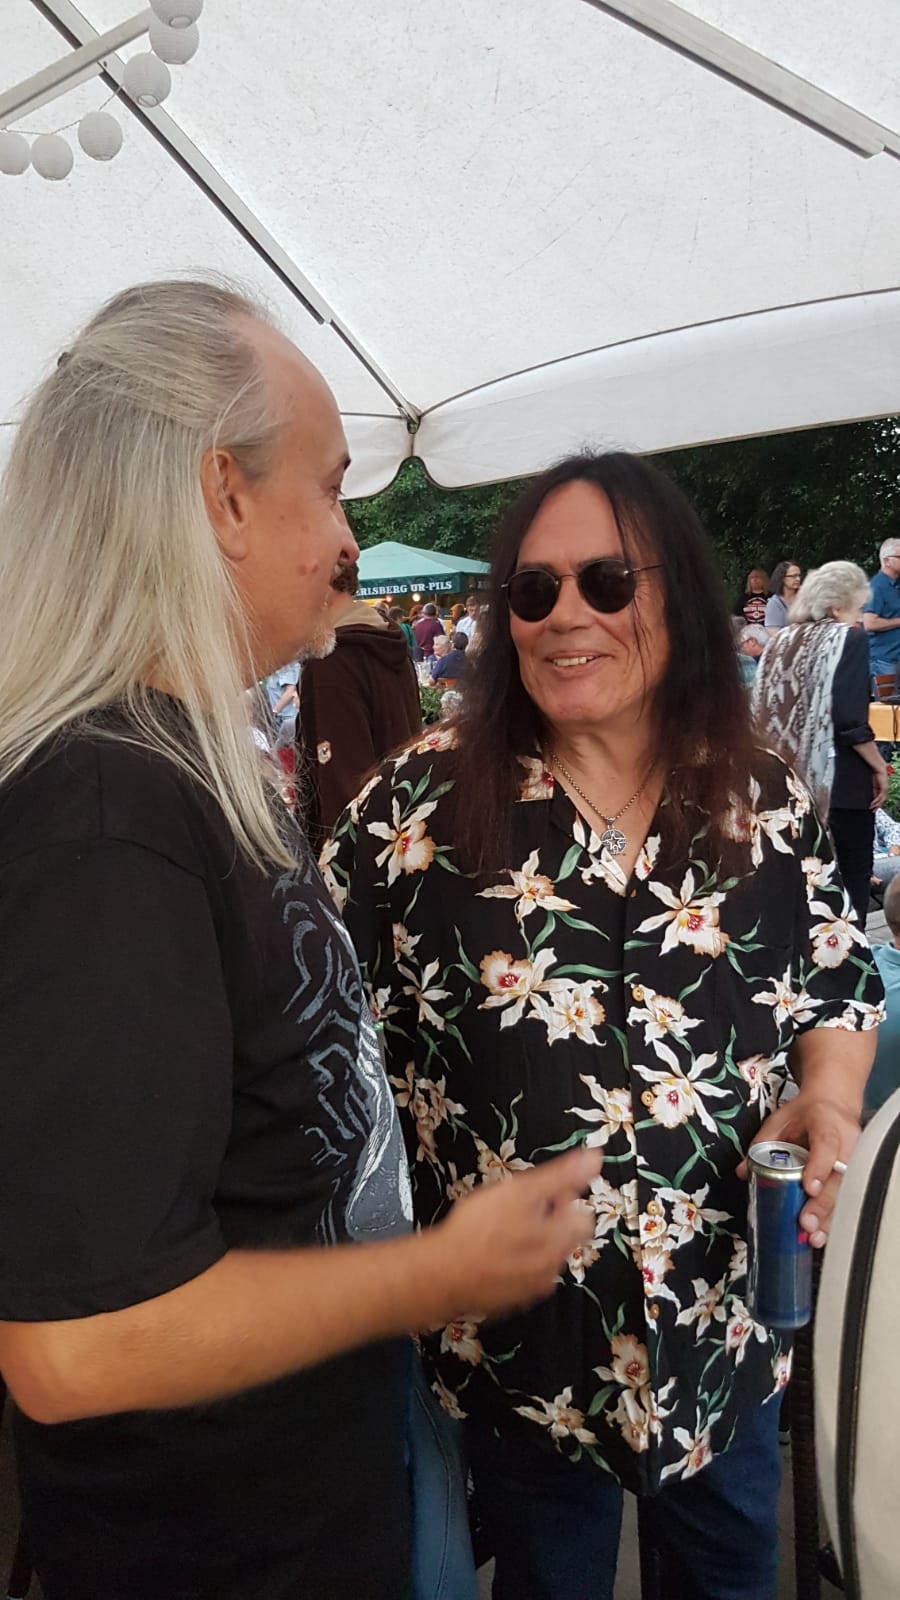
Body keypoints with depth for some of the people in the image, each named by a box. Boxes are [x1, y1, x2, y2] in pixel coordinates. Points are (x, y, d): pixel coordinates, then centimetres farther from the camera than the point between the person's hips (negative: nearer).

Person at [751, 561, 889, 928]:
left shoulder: (781, 640, 11)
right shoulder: (848, 638, -7)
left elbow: (763, 712, 12)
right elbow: (850, 720, -17)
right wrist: (879, 767, -6)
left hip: (791, 777, 6)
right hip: (839, 780, -6)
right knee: (851, 877, 4)